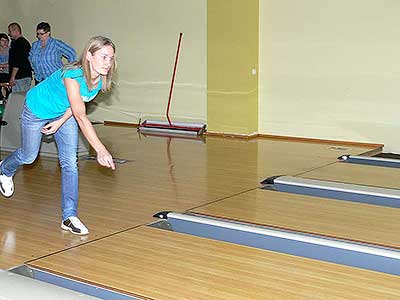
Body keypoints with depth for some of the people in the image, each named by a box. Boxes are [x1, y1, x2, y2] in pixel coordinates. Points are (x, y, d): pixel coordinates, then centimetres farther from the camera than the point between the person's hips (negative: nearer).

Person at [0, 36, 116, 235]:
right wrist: (100, 150, -56)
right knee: (28, 157, 13)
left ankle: (69, 217, -2)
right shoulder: (72, 75, -41)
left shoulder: (101, 80, -21)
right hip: (36, 111, -5)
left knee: (70, 162, -7)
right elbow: (81, 116, -49)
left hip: (63, 114, 5)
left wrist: (61, 121, -9)